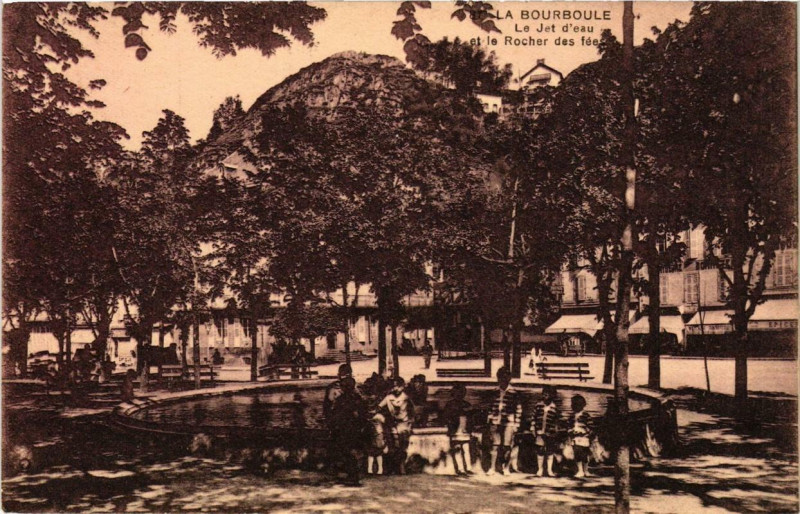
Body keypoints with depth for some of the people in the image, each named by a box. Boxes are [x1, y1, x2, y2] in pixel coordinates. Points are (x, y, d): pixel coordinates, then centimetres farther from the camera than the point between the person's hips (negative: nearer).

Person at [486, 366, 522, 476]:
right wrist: (490, 421, 11)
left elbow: (518, 409, 0)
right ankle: (492, 468, 7)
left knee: (506, 446, -1)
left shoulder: (513, 393, -3)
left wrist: (516, 425, -3)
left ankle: (506, 468, 11)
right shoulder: (496, 392, 9)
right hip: (496, 422, 3)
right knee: (495, 445, 3)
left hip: (508, 423, -3)